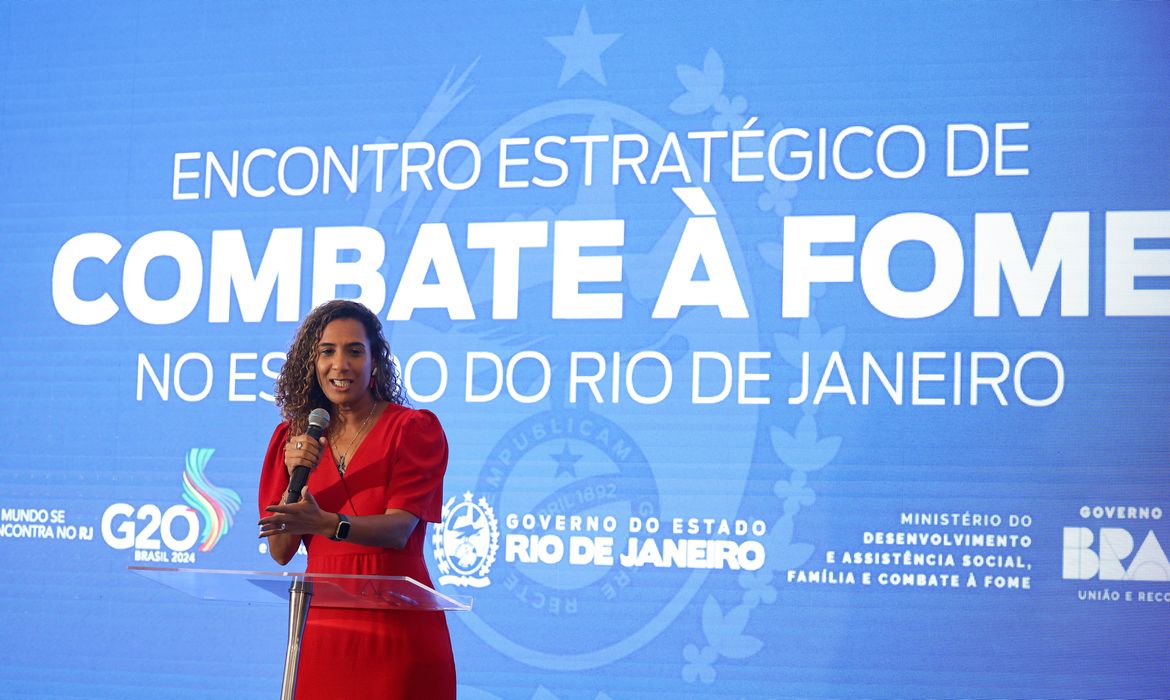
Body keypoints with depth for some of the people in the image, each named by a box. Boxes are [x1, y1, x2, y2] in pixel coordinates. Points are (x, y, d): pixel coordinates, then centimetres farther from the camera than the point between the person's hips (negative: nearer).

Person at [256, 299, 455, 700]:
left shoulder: (414, 428, -2)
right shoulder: (294, 438, 9)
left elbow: (399, 528, -15)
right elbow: (280, 553, 4)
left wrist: (327, 524, -32)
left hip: (398, 631, -3)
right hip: (321, 630, 3)